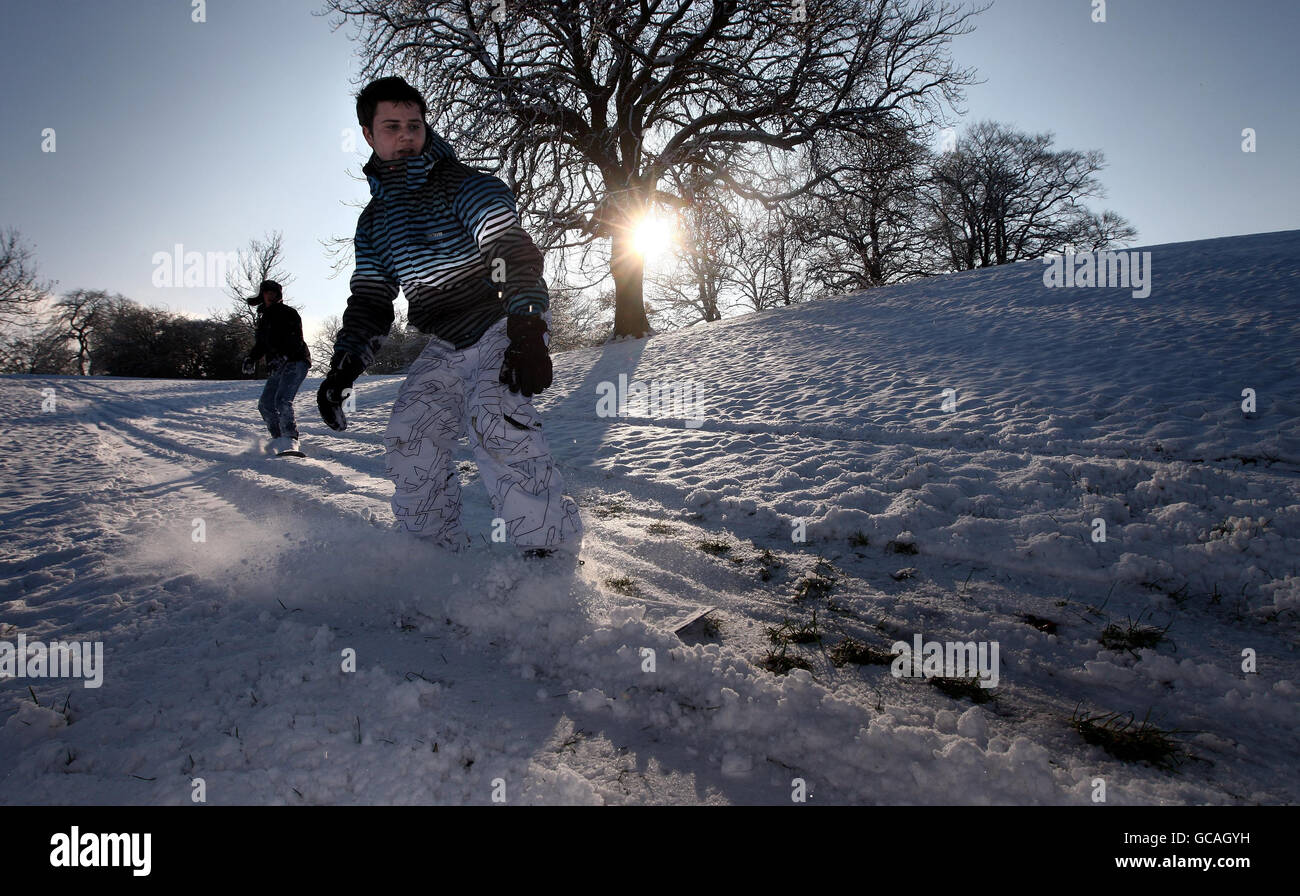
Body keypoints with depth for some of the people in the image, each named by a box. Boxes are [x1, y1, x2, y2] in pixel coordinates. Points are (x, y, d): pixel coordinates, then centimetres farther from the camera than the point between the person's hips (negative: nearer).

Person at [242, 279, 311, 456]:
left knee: (282, 400, -25)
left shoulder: (288, 313, -3)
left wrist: (283, 356, -30)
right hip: (276, 368, 9)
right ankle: (279, 439, 16)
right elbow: (261, 343, 31)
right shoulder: (264, 317, 21)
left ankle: (290, 440, -31)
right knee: (266, 405, 6)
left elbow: (296, 340, -16)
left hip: (295, 363, -9)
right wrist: (251, 358, 14)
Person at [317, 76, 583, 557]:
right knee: (409, 437, -4)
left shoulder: (461, 183, -8)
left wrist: (527, 334, -35)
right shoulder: (374, 220, 13)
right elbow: (370, 302, 15)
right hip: (446, 346, 7)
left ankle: (550, 549, -28)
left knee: (495, 421, -30)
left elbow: (514, 252, -21)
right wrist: (344, 365, -1)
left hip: (507, 325, -7)